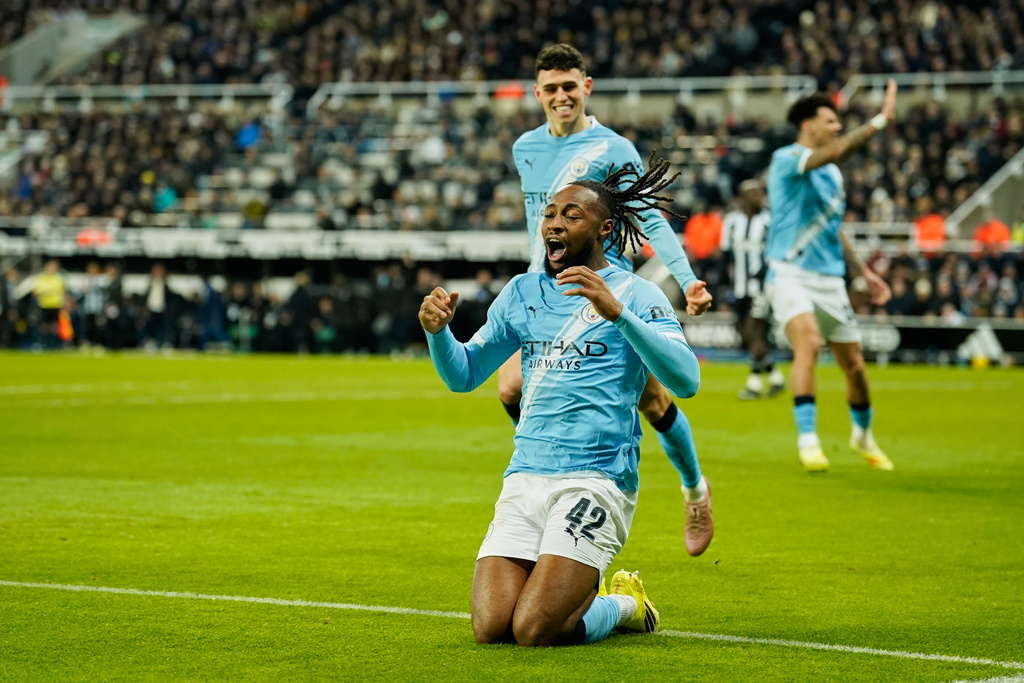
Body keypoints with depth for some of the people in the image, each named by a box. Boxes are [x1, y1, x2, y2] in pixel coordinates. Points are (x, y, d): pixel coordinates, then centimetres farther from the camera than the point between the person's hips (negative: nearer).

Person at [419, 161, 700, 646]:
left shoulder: (634, 294, 0)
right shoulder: (522, 293, 16)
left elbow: (686, 380, -15)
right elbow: (462, 375, 22)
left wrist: (616, 312, -27)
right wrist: (438, 330, -1)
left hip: (596, 478, -5)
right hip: (525, 477, 5)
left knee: (534, 631, -19)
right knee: (490, 630, -9)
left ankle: (624, 604, 13)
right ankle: (583, 591, 22)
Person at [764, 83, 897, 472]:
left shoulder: (832, 174, 16)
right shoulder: (786, 159, -9)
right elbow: (838, 151, -27)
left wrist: (864, 273, 22)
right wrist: (880, 121, -24)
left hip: (830, 279, 7)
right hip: (790, 275, -7)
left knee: (854, 364, 9)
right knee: (808, 341, -30)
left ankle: (863, 435, 34)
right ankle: (808, 441, -29)